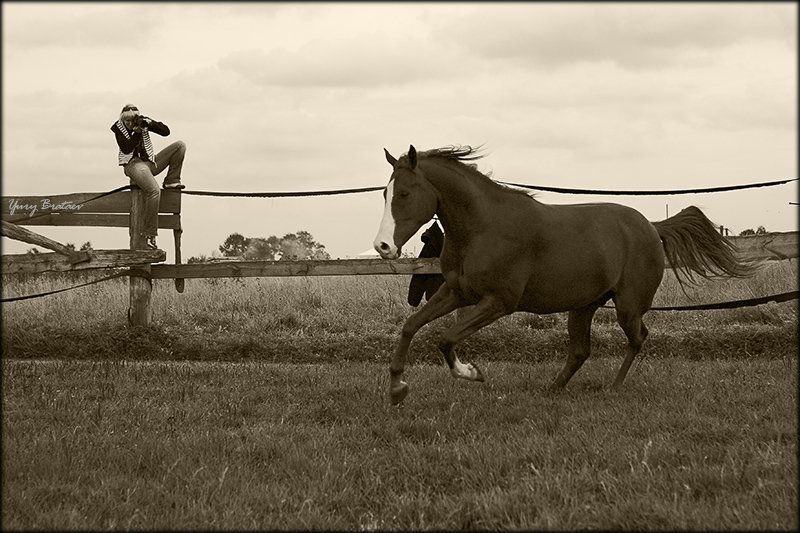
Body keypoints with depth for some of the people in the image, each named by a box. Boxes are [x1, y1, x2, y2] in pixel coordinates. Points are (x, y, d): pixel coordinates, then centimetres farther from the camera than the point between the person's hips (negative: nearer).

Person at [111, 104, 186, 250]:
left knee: (180, 145, -2)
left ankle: (171, 180, -1)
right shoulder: (118, 128, -4)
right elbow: (126, 149, -16)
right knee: (154, 190, -34)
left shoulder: (143, 122, 5)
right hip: (133, 164, -6)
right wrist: (136, 133, -22)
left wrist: (149, 123, -16)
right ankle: (149, 234, -32)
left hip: (150, 162, 6)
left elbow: (166, 132, -2)